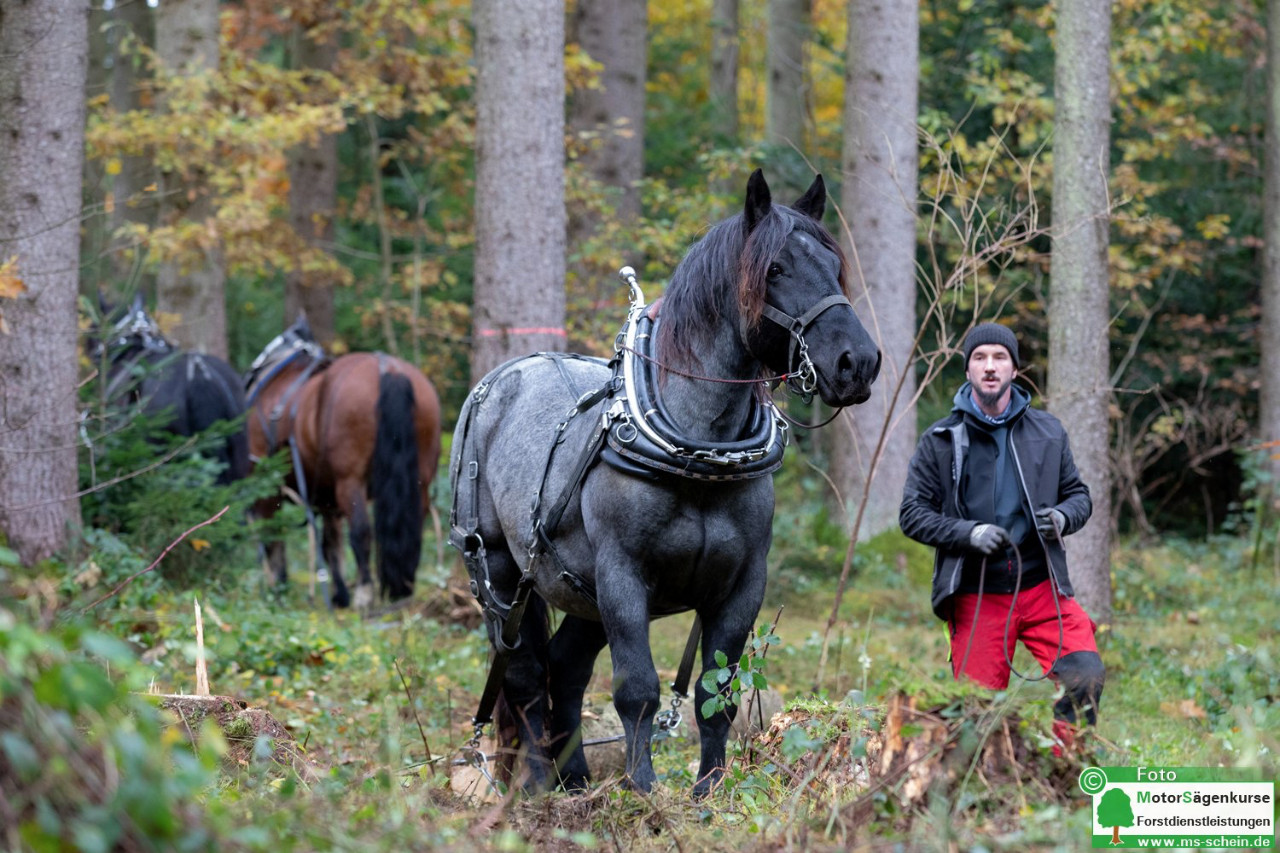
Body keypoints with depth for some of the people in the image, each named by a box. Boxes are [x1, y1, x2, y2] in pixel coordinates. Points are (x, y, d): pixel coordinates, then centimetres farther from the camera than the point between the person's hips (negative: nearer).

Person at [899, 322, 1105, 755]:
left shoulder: (1047, 432, 10)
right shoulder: (940, 441, 3)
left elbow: (1079, 495, 17)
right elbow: (912, 513, 1)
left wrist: (1062, 517, -7)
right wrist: (969, 533, -15)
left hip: (1042, 587, 1)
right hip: (975, 597, -1)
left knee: (1085, 674, -19)